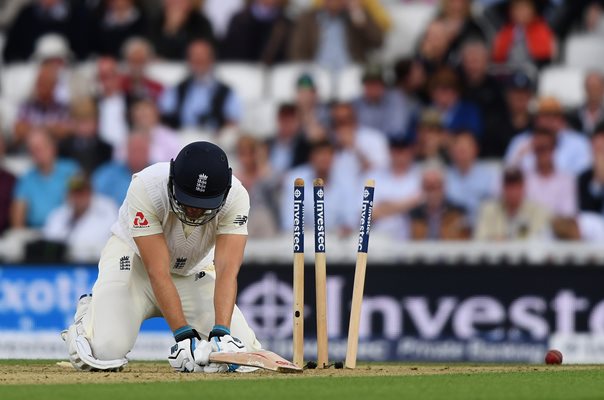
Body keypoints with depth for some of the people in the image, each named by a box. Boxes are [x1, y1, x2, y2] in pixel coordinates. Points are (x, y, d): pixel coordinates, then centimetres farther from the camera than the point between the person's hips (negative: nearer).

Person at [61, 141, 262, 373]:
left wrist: (221, 333, -47)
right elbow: (158, 273, -36)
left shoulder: (236, 197, -26)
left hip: (192, 271, 2)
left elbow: (227, 271, -33)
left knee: (246, 354, -16)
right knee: (104, 353, -25)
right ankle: (88, 316, 10)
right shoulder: (145, 188, -34)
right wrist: (184, 336, -42)